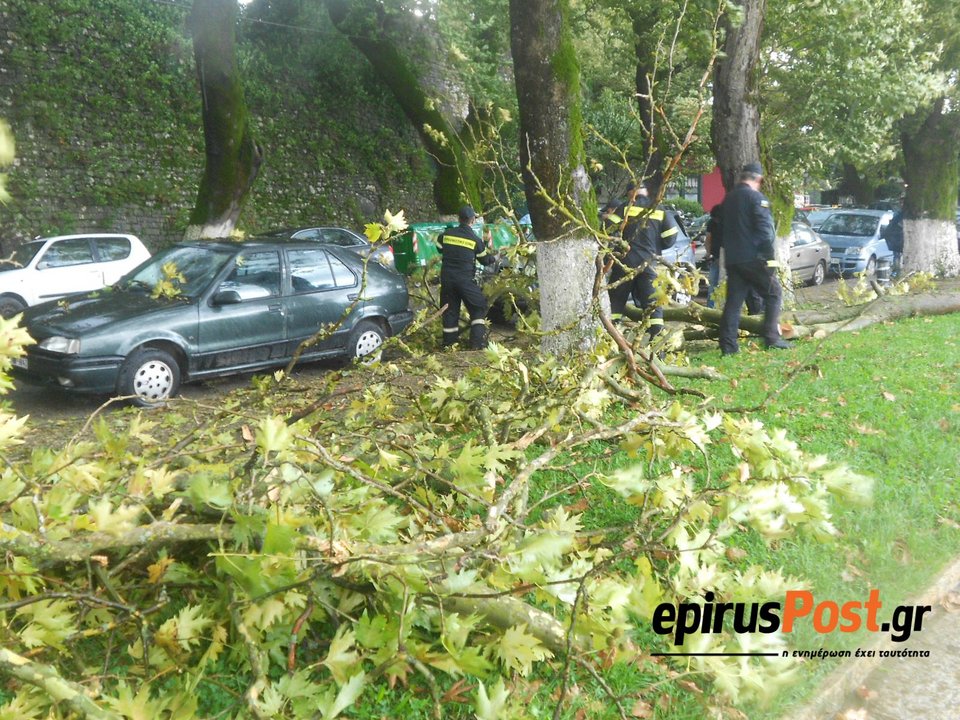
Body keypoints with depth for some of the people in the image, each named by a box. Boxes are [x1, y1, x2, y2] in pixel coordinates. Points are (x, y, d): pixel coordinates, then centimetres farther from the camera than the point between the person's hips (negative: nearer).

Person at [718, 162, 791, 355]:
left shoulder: (728, 199, 13)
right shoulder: (757, 197, -9)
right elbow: (765, 230, -14)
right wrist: (769, 259, -12)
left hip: (732, 259, 6)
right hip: (753, 258, -6)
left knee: (733, 301, 6)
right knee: (773, 295, 7)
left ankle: (727, 345, 2)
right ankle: (772, 337, 2)